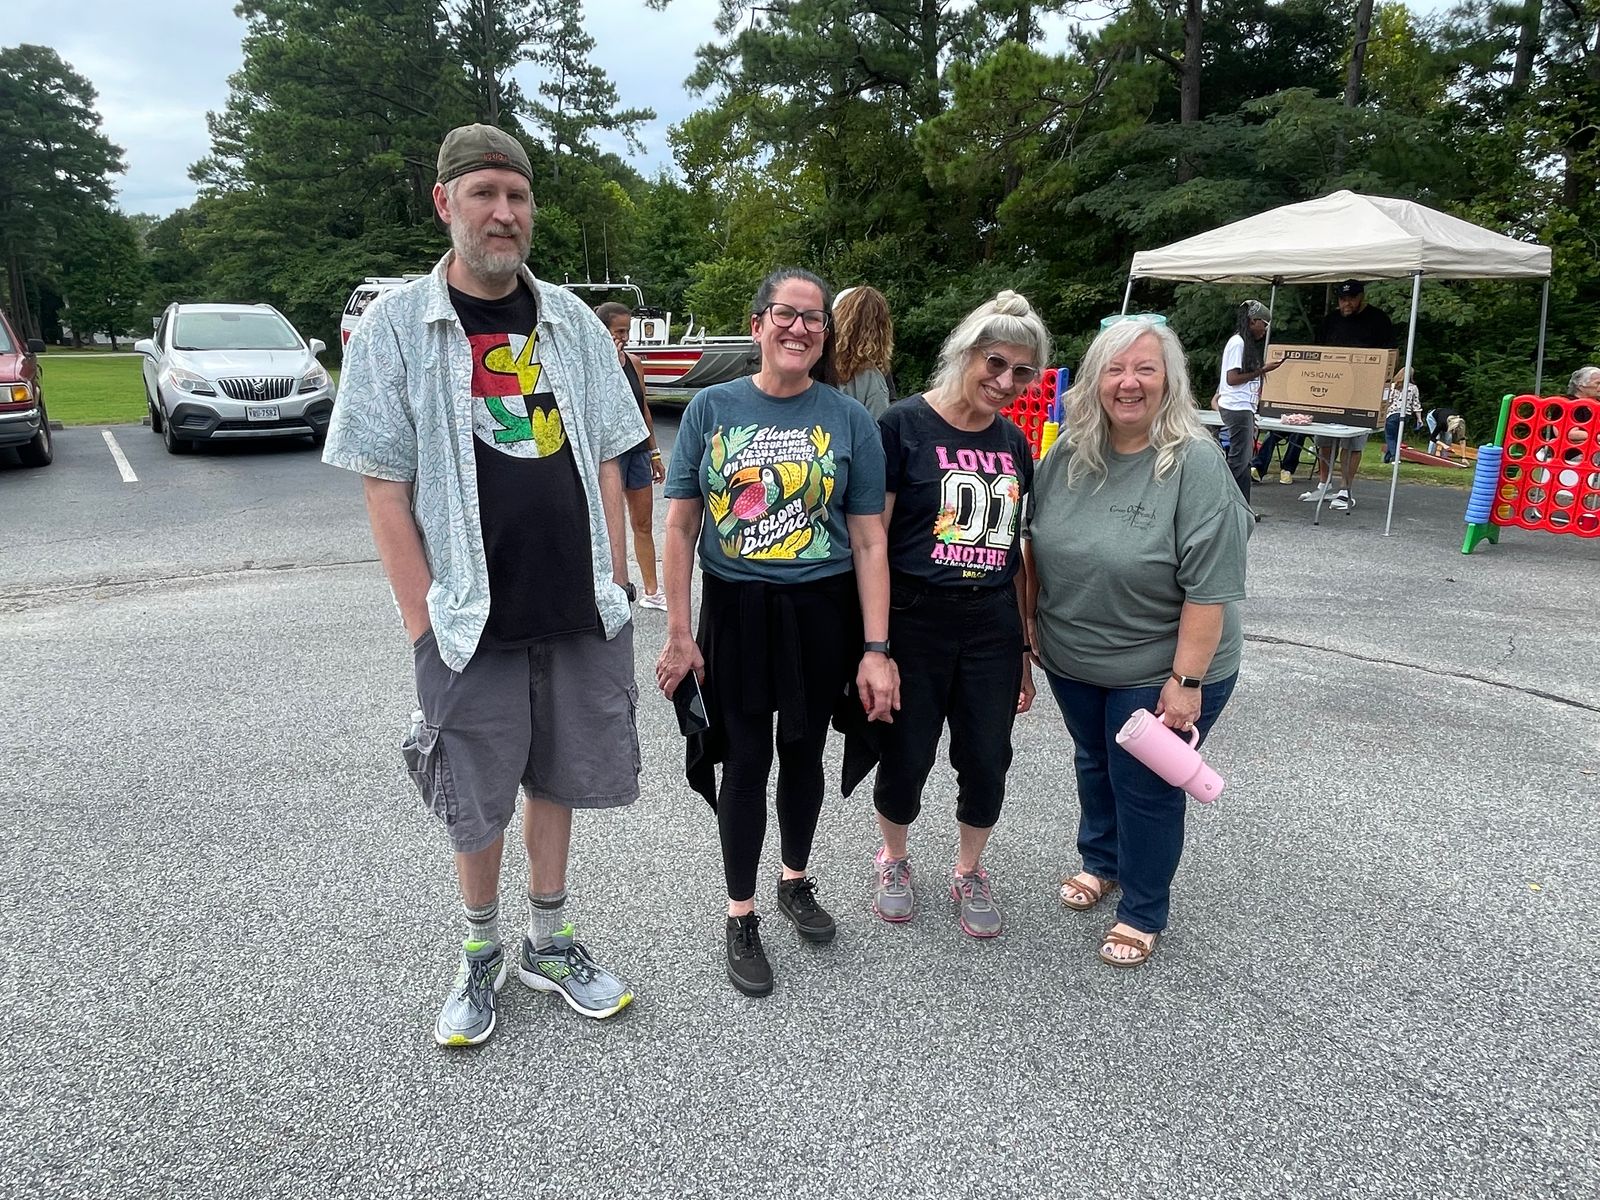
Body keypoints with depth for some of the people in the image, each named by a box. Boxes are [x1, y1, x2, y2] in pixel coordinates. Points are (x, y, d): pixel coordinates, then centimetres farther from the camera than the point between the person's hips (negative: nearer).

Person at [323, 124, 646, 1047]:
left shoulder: (572, 321, 7)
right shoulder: (395, 327, -2)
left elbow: (606, 465, 8)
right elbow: (385, 490, -5)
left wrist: (613, 585, 2)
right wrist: (424, 624, -10)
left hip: (581, 615, 3)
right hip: (471, 622, -2)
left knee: (559, 779, 15)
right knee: (477, 805, 10)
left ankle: (551, 943, 35)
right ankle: (481, 958, 33)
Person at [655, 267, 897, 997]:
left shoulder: (849, 419, -3)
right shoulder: (712, 409, -2)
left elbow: (869, 542, -4)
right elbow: (681, 527, -2)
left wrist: (875, 650, -8)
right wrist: (678, 634, -5)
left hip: (821, 612, 1)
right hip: (735, 610, 0)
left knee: (803, 751, 15)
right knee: (745, 758, 5)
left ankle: (796, 882, 40)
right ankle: (740, 919, 23)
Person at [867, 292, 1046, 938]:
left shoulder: (1014, 443, 8)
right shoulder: (905, 425, -10)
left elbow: (1014, 550, 13)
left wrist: (1025, 650, 13)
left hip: (992, 628, 5)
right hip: (914, 622, -4)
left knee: (987, 764, 11)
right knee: (905, 760, 9)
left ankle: (969, 874, 36)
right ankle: (894, 861, 37)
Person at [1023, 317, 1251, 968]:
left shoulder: (1196, 465, -21)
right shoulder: (1067, 455, -3)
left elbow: (1209, 589, -22)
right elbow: (1035, 545, 8)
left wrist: (1187, 680, -22)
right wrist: (1030, 623, 7)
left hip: (1158, 671, -5)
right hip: (1072, 662, 5)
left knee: (1145, 786, 10)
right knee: (1093, 763, 24)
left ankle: (1142, 914, 31)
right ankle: (1099, 862, 49)